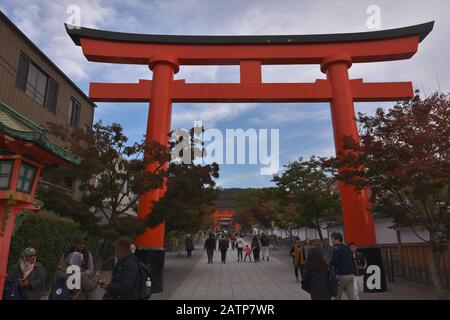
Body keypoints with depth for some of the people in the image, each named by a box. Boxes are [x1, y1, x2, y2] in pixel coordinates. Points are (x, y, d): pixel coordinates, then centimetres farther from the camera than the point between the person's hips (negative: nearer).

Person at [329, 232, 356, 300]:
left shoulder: (336, 248, -9)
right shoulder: (348, 248, 15)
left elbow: (333, 261, -19)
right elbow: (352, 261, 18)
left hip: (341, 275, -7)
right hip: (350, 275, 7)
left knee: (337, 297, 6)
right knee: (351, 297, 6)